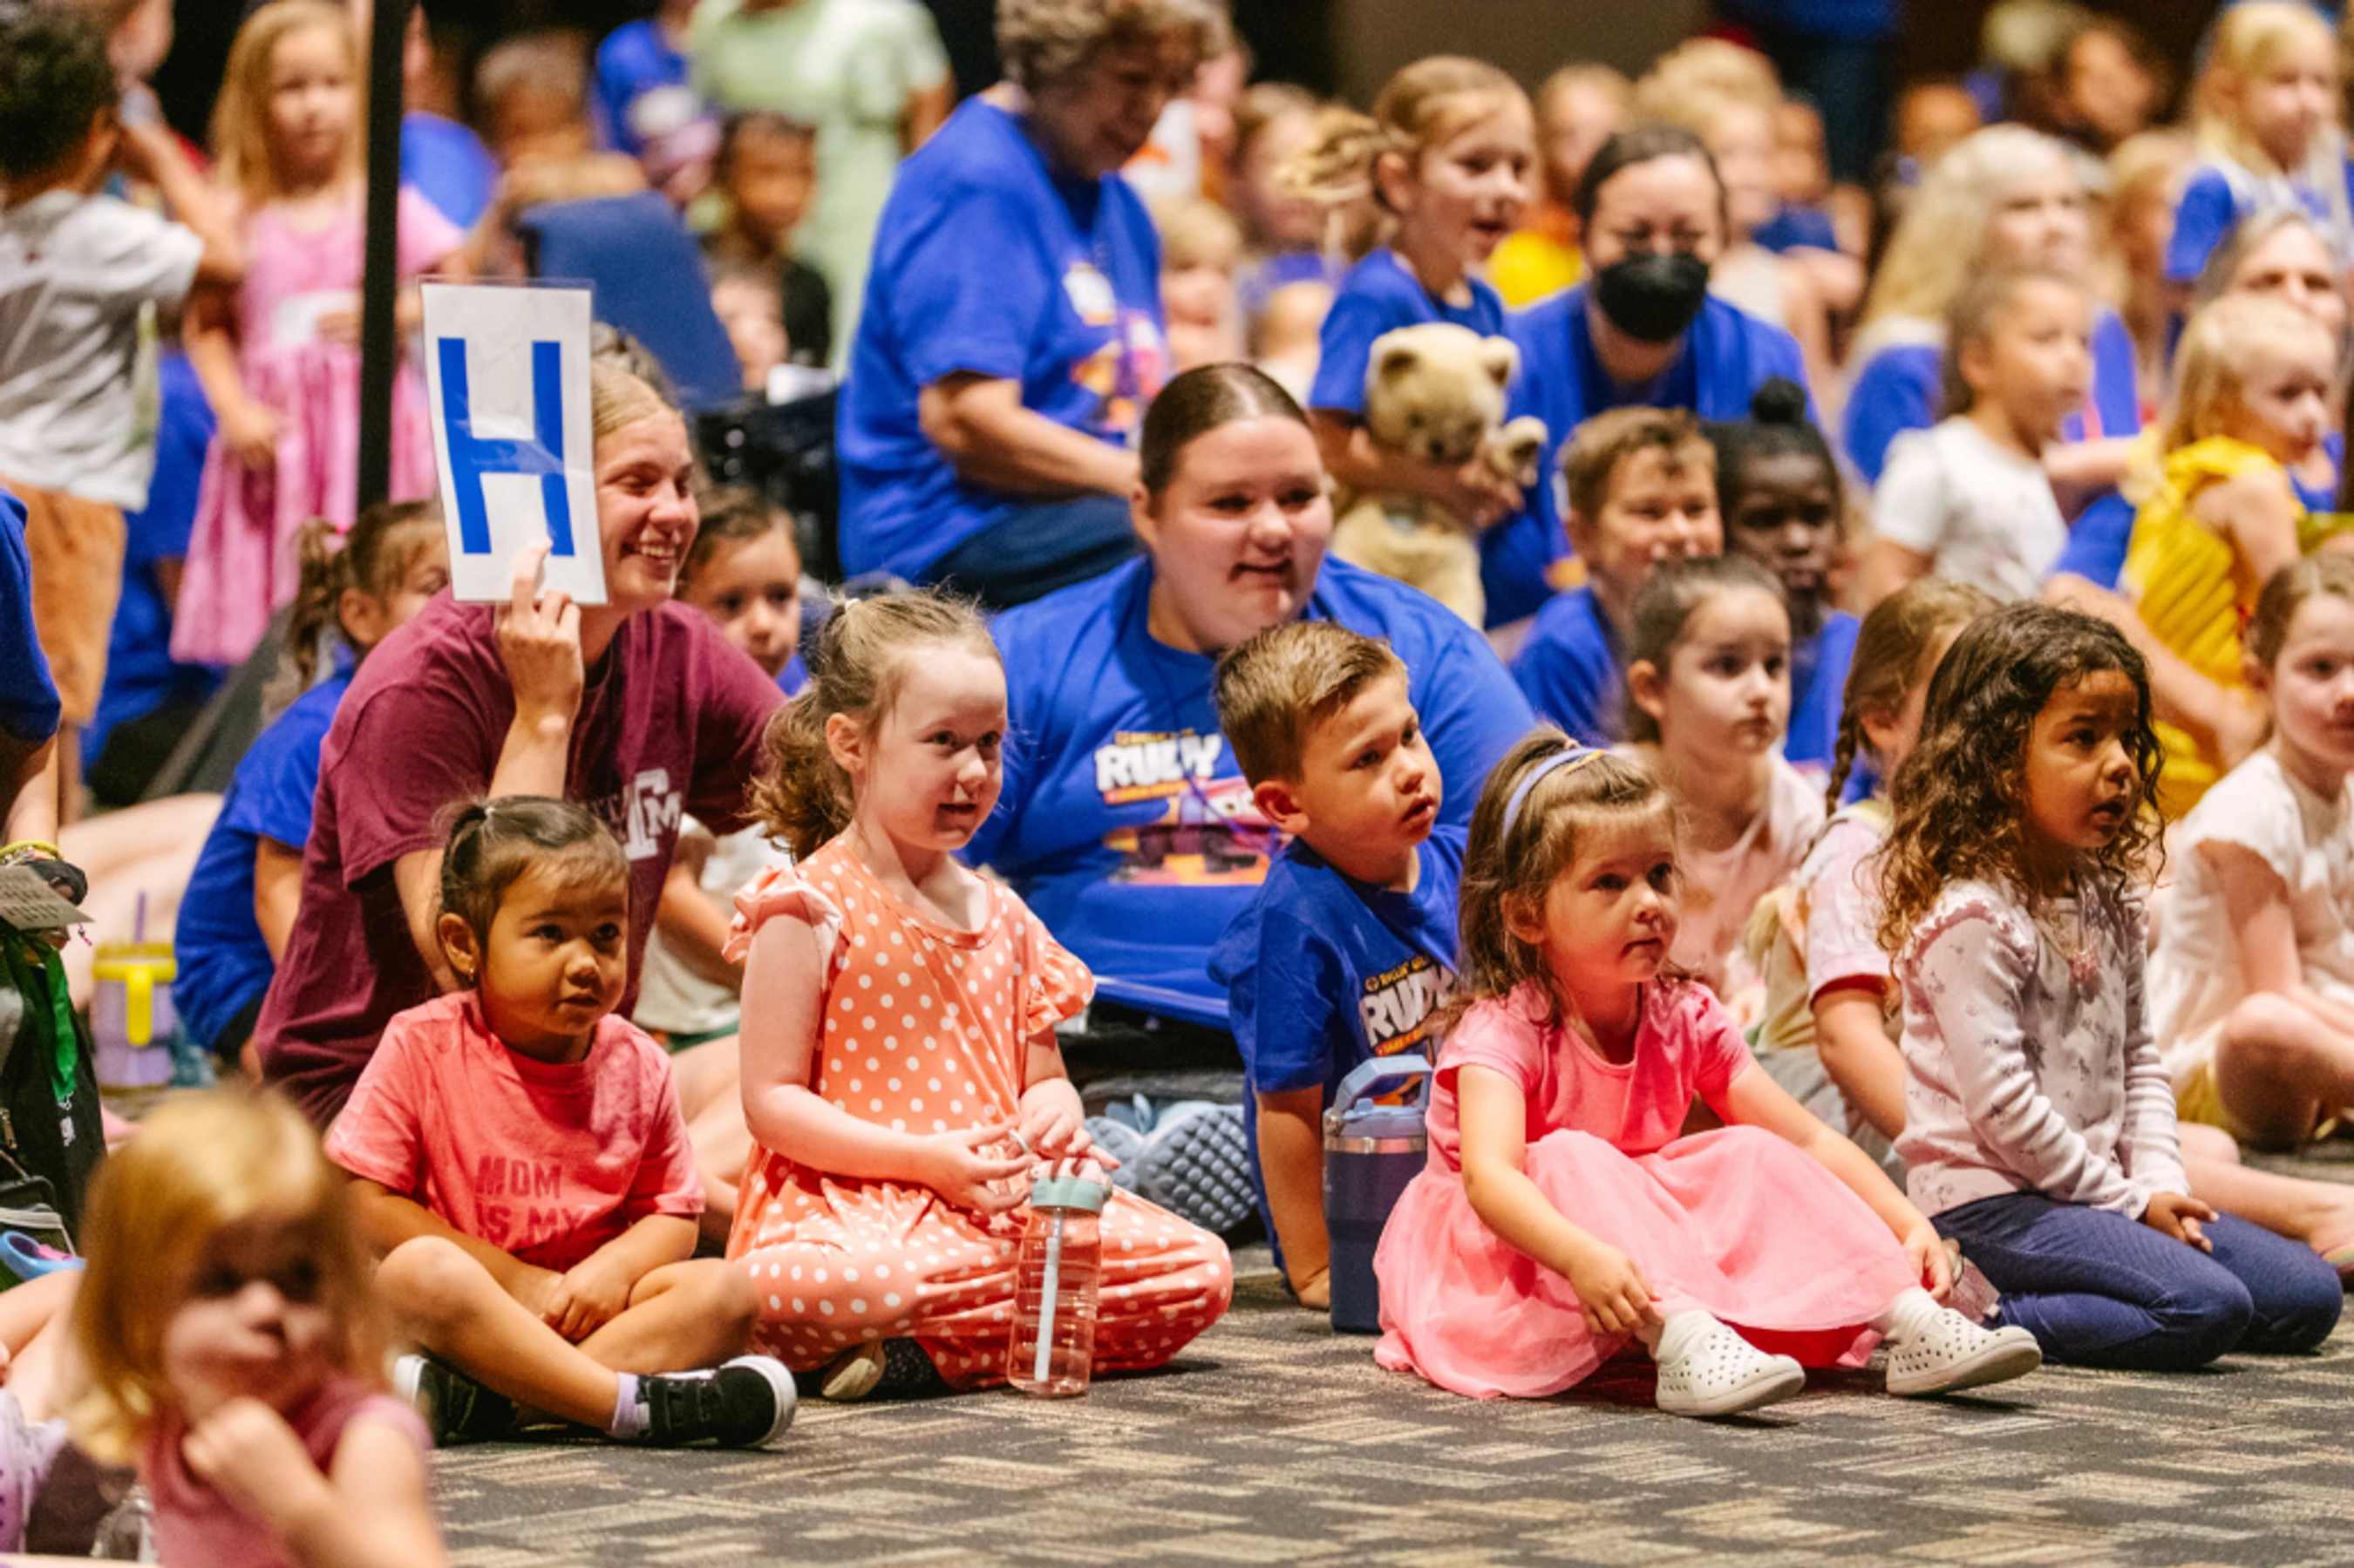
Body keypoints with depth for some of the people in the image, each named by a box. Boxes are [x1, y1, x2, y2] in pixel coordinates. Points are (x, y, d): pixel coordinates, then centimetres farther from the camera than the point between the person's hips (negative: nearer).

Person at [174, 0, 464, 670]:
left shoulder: (388, 207, 4)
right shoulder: (238, 217, 5)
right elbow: (206, 325, 7)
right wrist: (235, 408, -7)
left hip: (370, 420, -1)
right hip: (275, 431, 1)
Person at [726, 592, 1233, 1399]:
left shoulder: (1001, 915, 19)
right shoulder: (811, 909, -2)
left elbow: (1041, 1076, 25)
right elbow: (772, 1102, -8)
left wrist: (1053, 1117, -2)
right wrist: (927, 1158, -18)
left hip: (1005, 1205, 8)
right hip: (849, 1203, -7)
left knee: (1200, 1270, -14)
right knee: (802, 1292, -43)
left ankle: (925, 1354, -18)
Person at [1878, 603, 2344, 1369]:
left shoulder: (2110, 903, 12)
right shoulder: (1971, 919, -16)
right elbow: (2001, 1106, -20)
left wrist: (2160, 1180, 1)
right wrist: (2126, 1200, -13)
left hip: (2102, 1188, 10)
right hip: (1992, 1202, -10)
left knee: (2309, 1295, 2)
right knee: (2206, 1308, -25)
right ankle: (1977, 1319, -14)